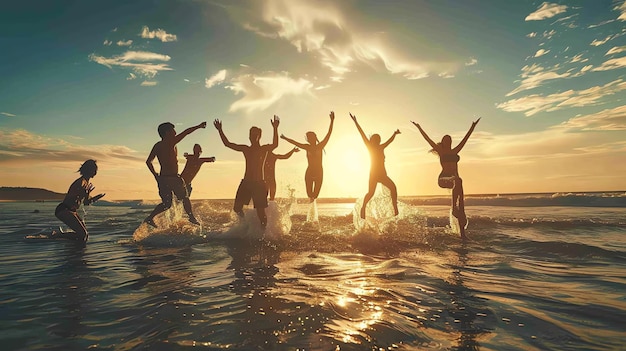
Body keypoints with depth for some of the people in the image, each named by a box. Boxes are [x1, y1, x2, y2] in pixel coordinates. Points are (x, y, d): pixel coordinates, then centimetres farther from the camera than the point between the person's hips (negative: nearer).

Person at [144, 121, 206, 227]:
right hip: (173, 178, -7)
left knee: (166, 203, 15)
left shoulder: (157, 146, 11)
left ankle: (150, 217, 4)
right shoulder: (171, 142, -10)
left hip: (162, 178, 7)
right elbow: (186, 132, -6)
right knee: (185, 198, 12)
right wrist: (198, 126, 4)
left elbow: (148, 161, 10)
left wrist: (155, 175, 15)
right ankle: (192, 218, 18)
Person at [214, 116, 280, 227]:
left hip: (259, 183, -4)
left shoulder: (264, 149, 0)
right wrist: (220, 130, 8)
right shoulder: (245, 149, 12)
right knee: (237, 208, 2)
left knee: (260, 211, -4)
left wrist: (275, 129, -34)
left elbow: (275, 145, -22)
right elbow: (227, 144, 14)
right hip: (245, 182, 5)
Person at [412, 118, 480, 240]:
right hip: (444, 178, -5)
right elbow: (427, 139, 8)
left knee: (461, 203, -4)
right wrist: (419, 128, 6)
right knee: (458, 181, -38)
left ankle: (462, 233, -1)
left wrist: (473, 126, 24)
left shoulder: (455, 152, 22)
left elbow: (466, 138, 24)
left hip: (454, 178, 5)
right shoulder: (440, 151, 11)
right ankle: (454, 208, -39)